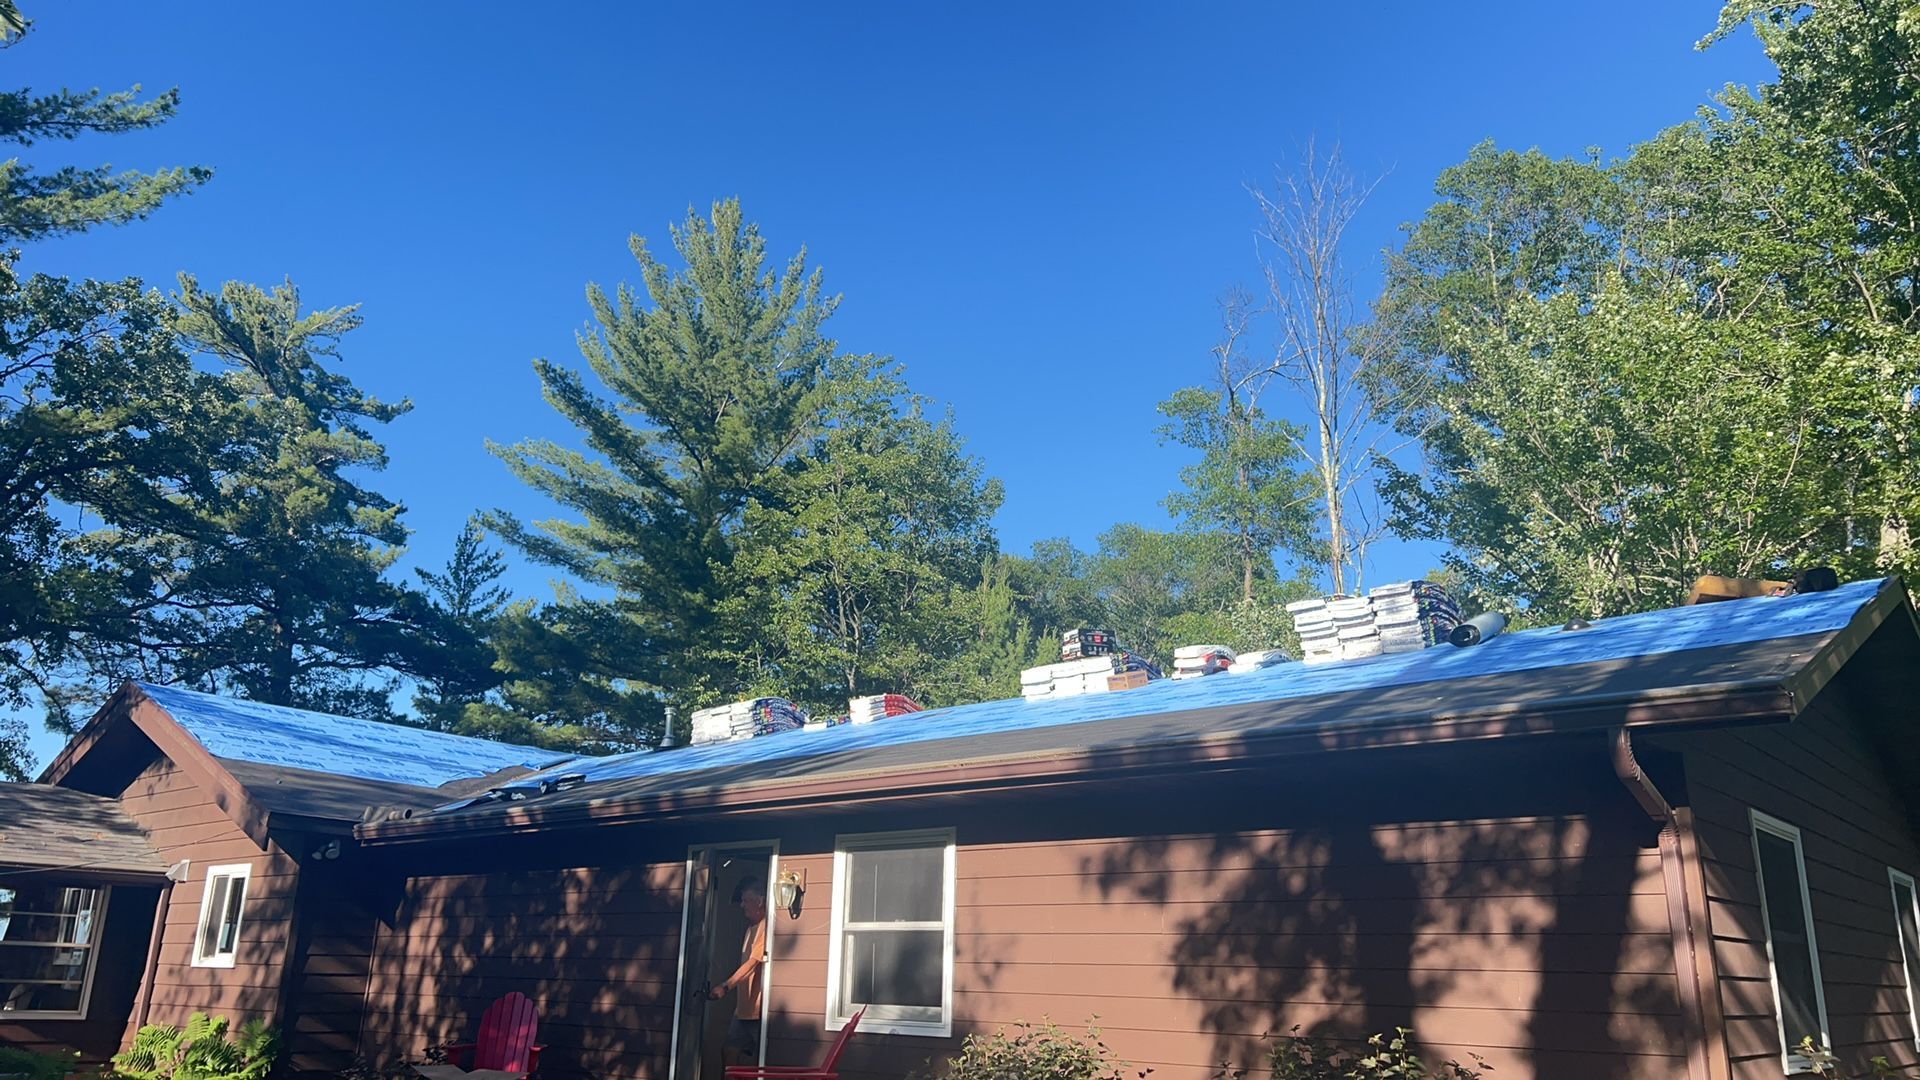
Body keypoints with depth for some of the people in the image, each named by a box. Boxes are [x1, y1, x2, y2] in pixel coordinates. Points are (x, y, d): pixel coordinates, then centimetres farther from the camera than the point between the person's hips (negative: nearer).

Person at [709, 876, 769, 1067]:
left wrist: (725, 987, -26)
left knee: (760, 1060, -5)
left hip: (759, 1009, -9)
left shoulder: (766, 927, -13)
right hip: (744, 1009, 9)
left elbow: (753, 963, -21)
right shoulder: (750, 928, 17)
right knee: (729, 1051, 7)